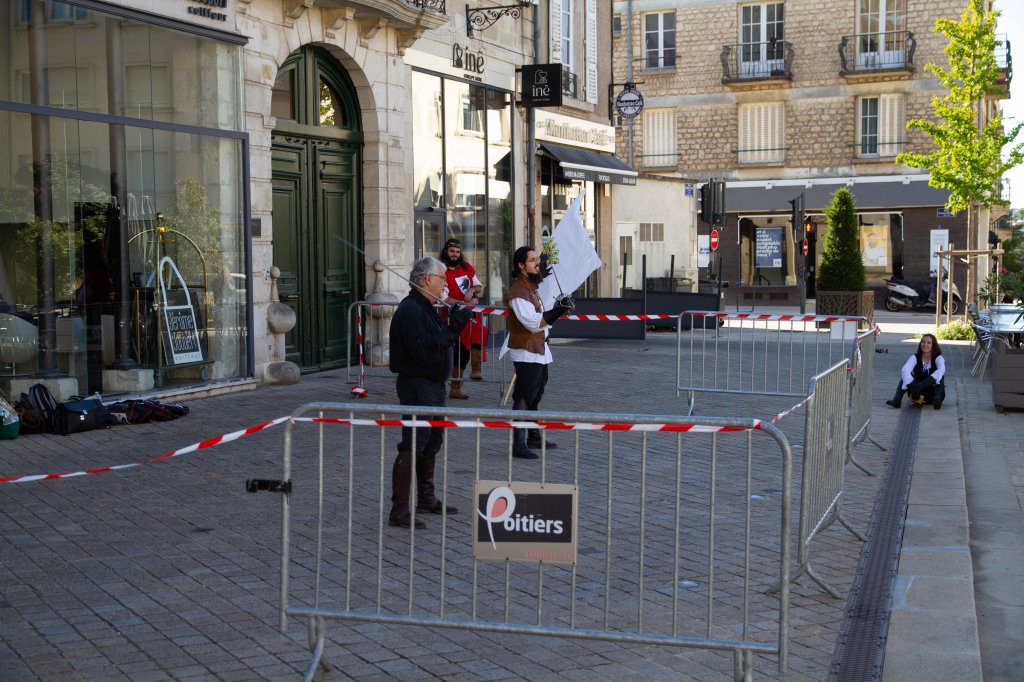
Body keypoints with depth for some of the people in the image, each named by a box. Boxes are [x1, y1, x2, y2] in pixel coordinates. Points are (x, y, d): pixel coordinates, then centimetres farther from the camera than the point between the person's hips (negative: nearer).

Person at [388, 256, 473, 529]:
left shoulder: (426, 307, 16)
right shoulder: (410, 310, -19)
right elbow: (423, 350, -29)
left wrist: (454, 325, 11)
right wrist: (452, 329, -28)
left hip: (433, 385, 11)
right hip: (417, 386, -11)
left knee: (432, 443, 20)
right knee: (412, 446, -12)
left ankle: (426, 499, 34)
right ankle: (399, 510, -10)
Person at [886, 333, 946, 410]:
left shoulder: (938, 358, -6)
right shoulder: (915, 358, -2)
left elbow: (941, 370, -31)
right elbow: (905, 370, -24)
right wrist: (911, 385, -47)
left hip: (932, 394, -1)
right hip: (919, 395, 1)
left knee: (939, 375, -24)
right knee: (905, 375, -19)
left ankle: (937, 398, -47)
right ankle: (897, 400, -39)